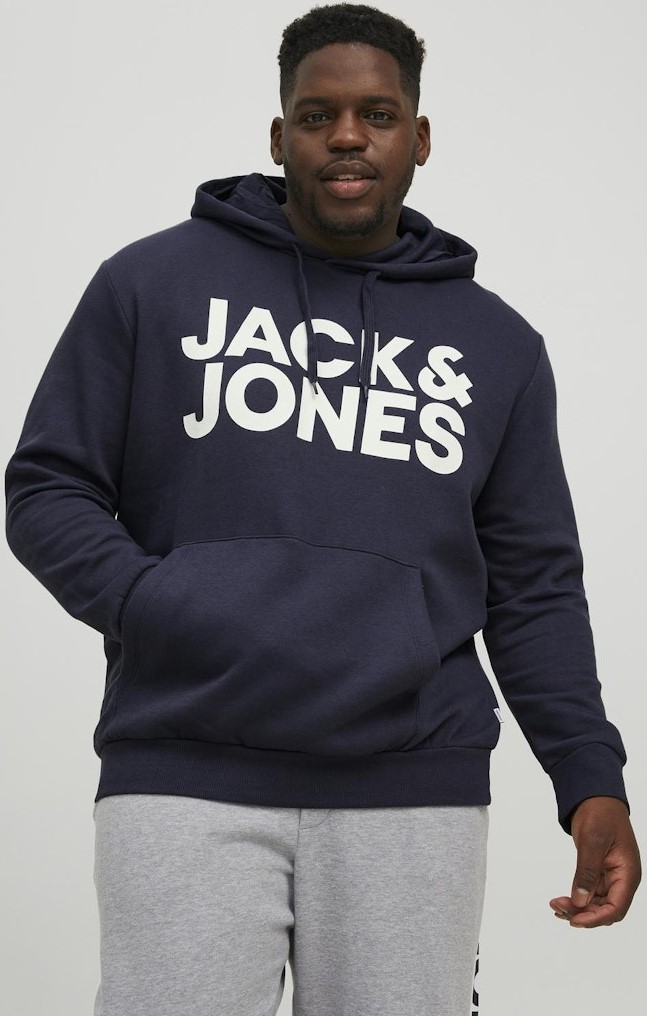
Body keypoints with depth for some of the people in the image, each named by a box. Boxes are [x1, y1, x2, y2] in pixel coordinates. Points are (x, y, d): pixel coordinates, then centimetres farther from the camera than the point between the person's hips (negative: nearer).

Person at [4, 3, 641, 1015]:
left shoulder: (497, 342, 15)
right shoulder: (153, 283, 8)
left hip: (417, 794, 2)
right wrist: (150, 606, -9)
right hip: (187, 782, -1)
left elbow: (535, 586, 14)